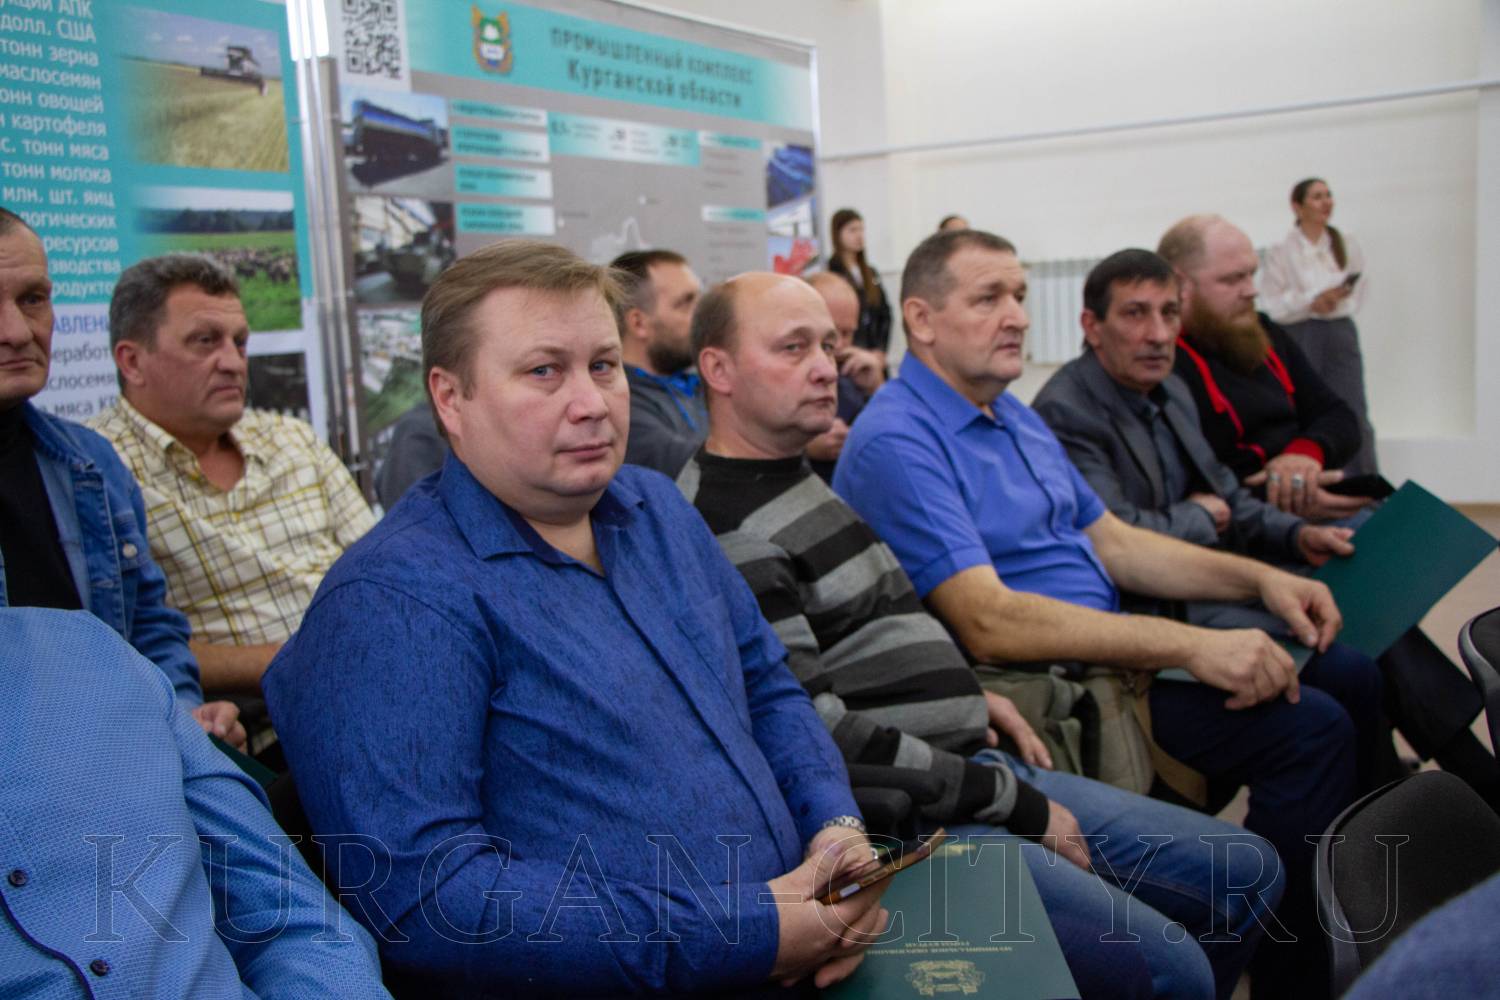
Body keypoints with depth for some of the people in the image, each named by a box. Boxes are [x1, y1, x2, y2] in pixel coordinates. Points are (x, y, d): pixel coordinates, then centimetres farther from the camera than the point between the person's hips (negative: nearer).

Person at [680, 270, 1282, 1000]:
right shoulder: (725, 534, -17)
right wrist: (1017, 804, -15)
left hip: (975, 765, 10)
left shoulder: (800, 480, 15)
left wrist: (966, 698, 10)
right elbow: (822, 738, -22)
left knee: (1247, 875, 11)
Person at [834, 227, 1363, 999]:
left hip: (1104, 663, 9)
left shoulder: (1013, 415, 15)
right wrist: (1192, 646, -25)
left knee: (1317, 724, -1)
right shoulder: (895, 442, -16)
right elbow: (990, 624, -24)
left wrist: (1260, 580, 6)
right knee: (1306, 727, -17)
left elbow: (1110, 540, 19)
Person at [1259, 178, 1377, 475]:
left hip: (1341, 334, 2)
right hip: (1299, 337, -2)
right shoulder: (1281, 252, 1)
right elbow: (1272, 304, -6)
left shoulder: (1346, 245, 12)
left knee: (1353, 414, -4)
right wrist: (1311, 301, -16)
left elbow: (1359, 292, 14)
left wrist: (1333, 301, -2)